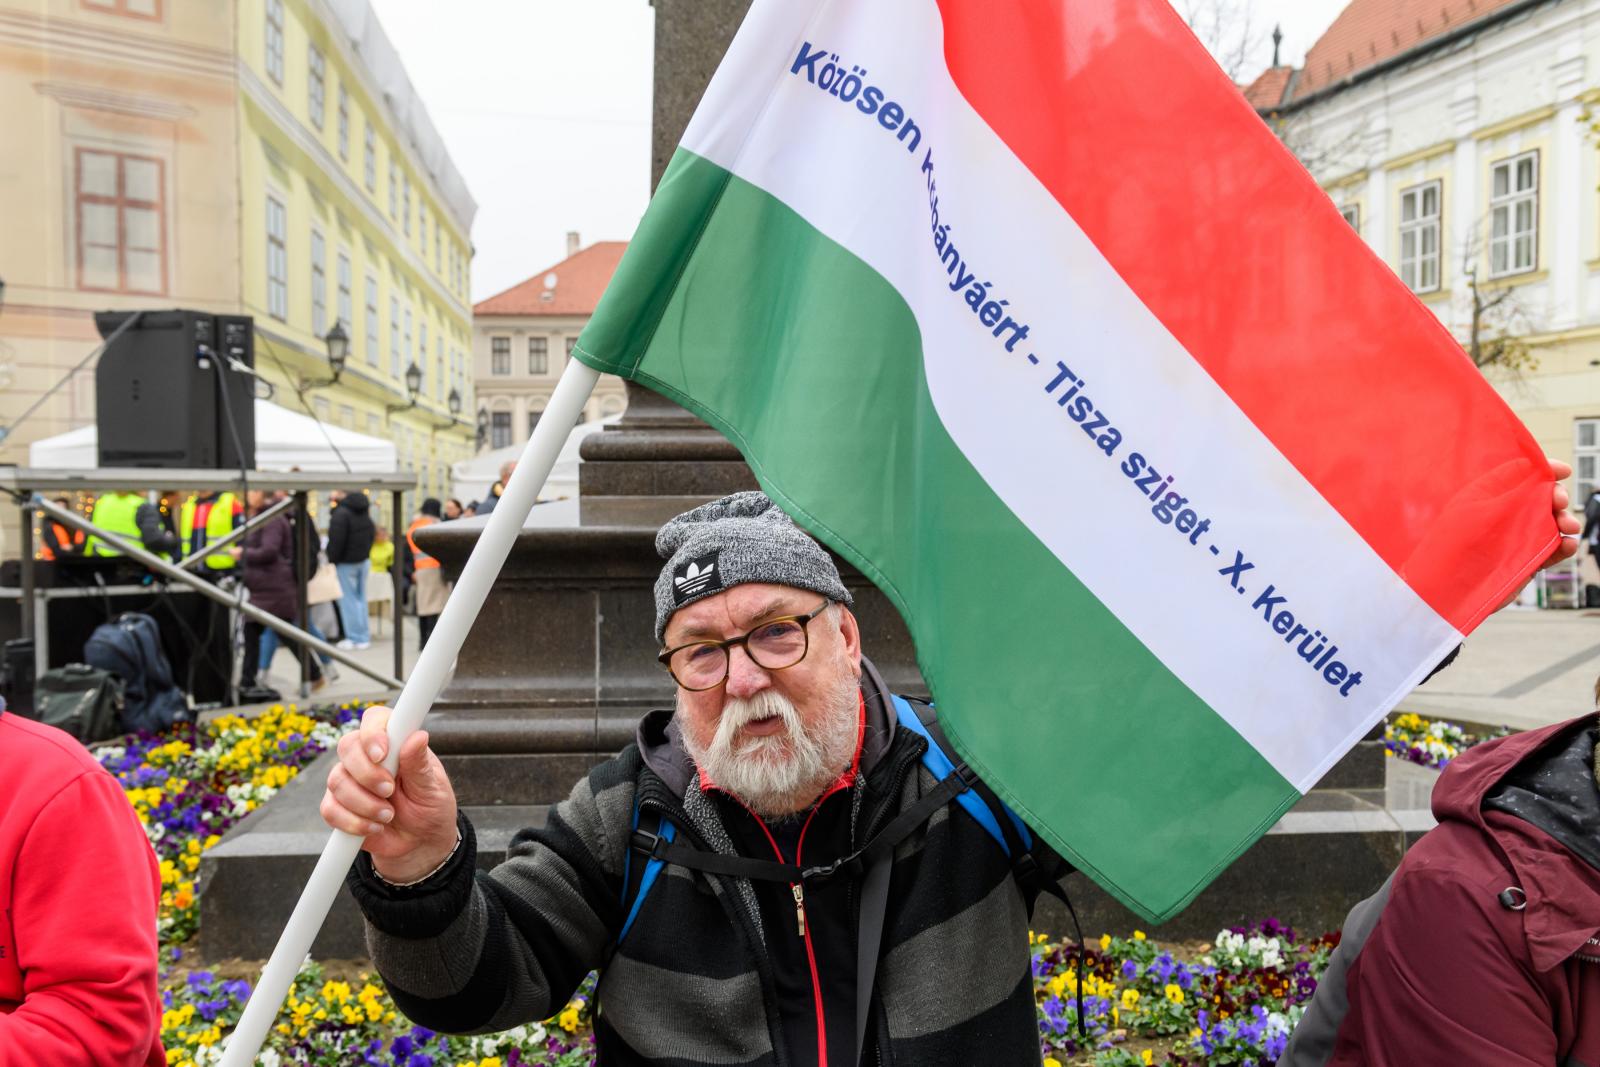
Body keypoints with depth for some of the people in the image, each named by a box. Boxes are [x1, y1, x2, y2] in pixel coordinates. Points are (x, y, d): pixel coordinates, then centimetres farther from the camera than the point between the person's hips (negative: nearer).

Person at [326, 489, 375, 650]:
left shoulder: (341, 514, -18)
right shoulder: (364, 513, 10)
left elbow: (336, 542, -20)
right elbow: (371, 536, 16)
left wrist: (332, 560, -10)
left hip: (346, 563, -8)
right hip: (364, 560, 8)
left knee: (348, 600, -2)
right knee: (361, 597, 12)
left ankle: (355, 638, -1)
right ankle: (365, 636, 14)